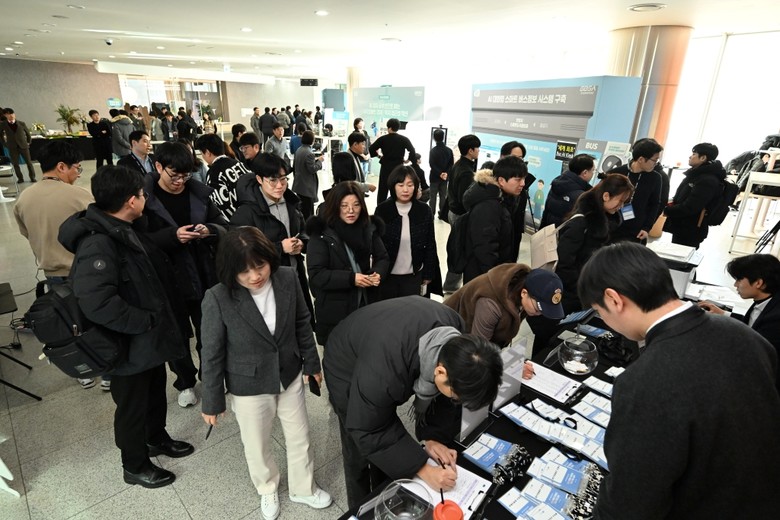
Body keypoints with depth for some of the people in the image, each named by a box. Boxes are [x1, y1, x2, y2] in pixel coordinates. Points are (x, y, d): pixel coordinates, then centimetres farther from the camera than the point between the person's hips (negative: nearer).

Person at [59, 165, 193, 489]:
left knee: (156, 393, 27)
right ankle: (135, 466, 37)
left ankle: (157, 439, 51)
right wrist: (146, 321, -27)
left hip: (148, 338, 9)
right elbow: (96, 303, -37)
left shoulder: (119, 230, 2)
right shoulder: (97, 244, -29)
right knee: (132, 407, 14)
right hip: (129, 346, -9)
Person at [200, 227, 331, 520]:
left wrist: (311, 362, 7)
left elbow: (302, 323, -2)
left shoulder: (287, 279, -17)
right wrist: (212, 401, -5)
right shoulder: (218, 299, -25)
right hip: (248, 387, -2)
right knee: (257, 447, 20)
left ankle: (303, 488, 49)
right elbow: (212, 354, -13)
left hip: (289, 378, 3)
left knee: (300, 438, 20)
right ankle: (267, 490, 52)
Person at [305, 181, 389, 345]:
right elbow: (315, 274, -17)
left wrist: (378, 273, -15)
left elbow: (383, 258, 8)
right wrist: (351, 278, -24)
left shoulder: (369, 228, 2)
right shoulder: (322, 234, -12)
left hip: (366, 304, 4)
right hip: (334, 310, -4)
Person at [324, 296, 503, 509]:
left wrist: (434, 435, -18)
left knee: (386, 448, 18)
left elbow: (438, 392, -11)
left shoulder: (455, 338, -28)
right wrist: (422, 468, -27)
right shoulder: (383, 370, -46)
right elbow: (368, 431, -30)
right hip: (348, 370, -5)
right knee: (360, 454, 4)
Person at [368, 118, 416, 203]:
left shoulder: (383, 138, -4)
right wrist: (409, 159, 6)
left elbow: (371, 149, -5)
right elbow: (412, 151, -10)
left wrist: (378, 155, 12)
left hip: (385, 167, 0)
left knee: (382, 191, 9)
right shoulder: (404, 139, -2)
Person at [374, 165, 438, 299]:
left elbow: (430, 245, 0)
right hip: (387, 274, -1)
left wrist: (428, 274, 1)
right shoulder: (382, 210, -9)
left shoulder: (424, 211, -5)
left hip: (414, 275, 1)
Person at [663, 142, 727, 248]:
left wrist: (666, 210, -15)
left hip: (691, 231, -10)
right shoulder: (698, 174, 12)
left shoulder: (707, 180, -20)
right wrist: (670, 206, 0)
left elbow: (689, 208, -25)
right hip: (681, 227, 10)